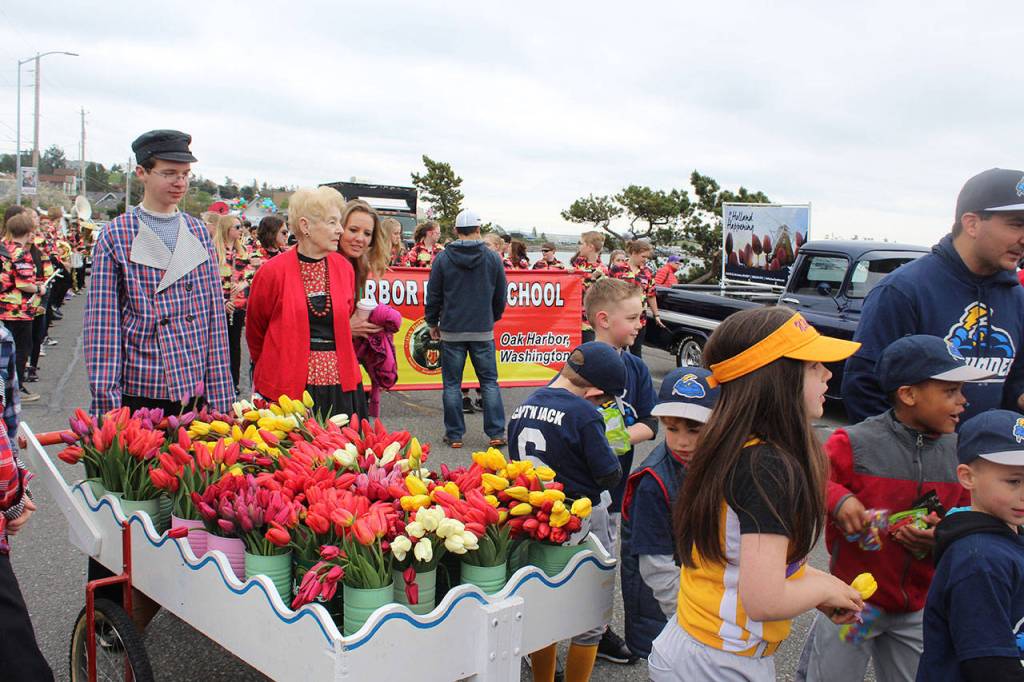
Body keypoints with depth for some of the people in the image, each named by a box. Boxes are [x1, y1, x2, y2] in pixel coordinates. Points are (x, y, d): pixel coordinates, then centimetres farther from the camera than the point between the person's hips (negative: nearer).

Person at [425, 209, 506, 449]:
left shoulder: (443, 258, -3)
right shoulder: (492, 258, 0)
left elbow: (433, 296, 1)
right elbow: (500, 296, 8)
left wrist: (432, 323, 14)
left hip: (451, 331, -1)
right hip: (483, 331, 1)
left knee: (452, 384, 7)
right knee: (489, 382, 8)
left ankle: (454, 434, 10)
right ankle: (496, 433, 7)